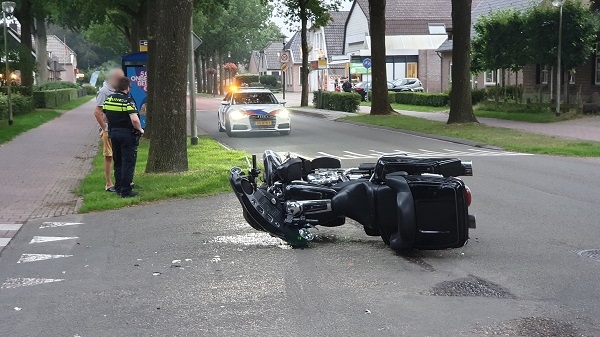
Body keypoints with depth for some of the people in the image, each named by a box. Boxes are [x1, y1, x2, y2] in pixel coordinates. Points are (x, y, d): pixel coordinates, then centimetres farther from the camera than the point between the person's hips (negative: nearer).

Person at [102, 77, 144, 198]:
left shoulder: (108, 100, 5)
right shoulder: (128, 101, -16)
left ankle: (118, 188, 21)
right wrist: (140, 130, -8)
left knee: (118, 162, 17)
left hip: (113, 133, 7)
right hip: (127, 134, -7)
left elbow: (105, 117, 14)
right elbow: (135, 120, -25)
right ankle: (126, 191, 0)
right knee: (128, 163, 0)